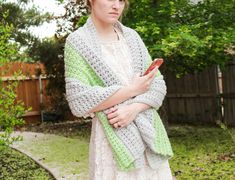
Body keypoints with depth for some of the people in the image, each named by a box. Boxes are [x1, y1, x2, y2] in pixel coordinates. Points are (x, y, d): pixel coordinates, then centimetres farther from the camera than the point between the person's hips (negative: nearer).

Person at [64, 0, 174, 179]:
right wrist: (132, 90, -12)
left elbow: (158, 84, 3)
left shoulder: (132, 36, 7)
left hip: (149, 133, 4)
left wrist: (134, 108, -15)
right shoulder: (78, 41, -6)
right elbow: (79, 102, -15)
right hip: (113, 139, -4)